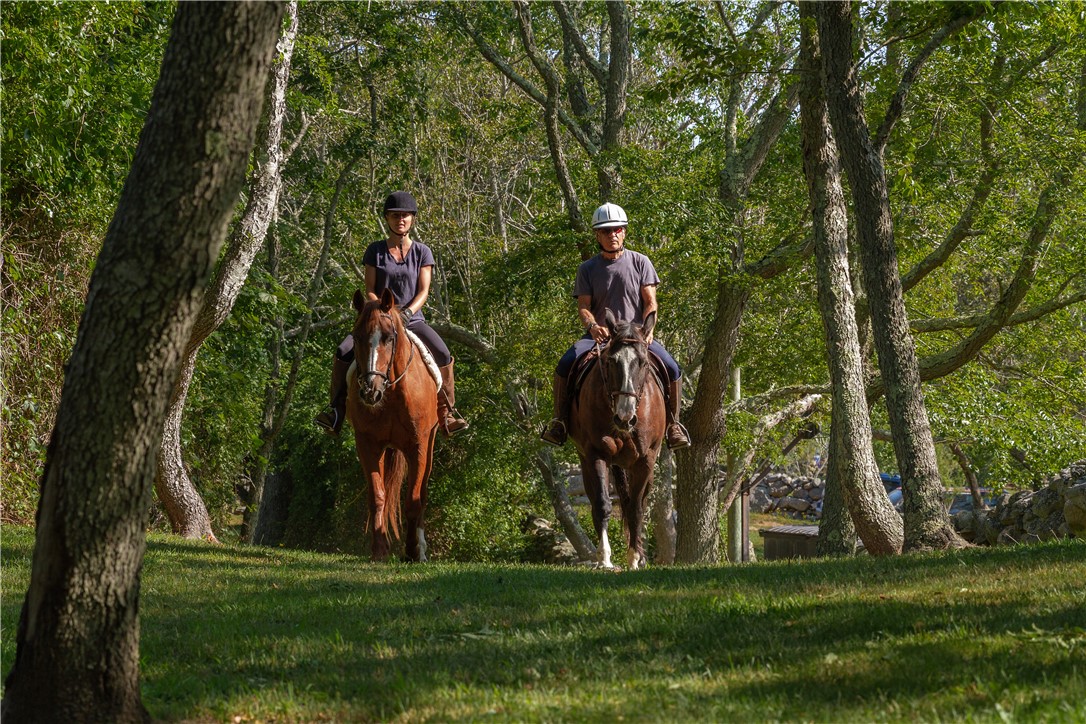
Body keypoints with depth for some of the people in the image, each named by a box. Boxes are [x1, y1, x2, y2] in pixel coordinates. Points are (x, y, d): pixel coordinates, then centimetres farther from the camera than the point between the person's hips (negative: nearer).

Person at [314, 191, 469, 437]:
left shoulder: (422, 252, 4)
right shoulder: (375, 251, 4)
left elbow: (423, 291, -3)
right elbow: (369, 291, 1)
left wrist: (406, 313, -20)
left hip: (413, 320, -1)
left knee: (442, 355, -26)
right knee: (343, 353, -22)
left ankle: (446, 411, -12)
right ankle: (337, 408, -9)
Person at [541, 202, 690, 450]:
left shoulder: (640, 262, 4)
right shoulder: (587, 269, 5)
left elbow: (650, 302, 0)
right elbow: (583, 307, -1)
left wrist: (647, 329, -19)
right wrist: (593, 326, -23)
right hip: (599, 335, 0)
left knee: (672, 369, -22)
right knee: (565, 365, -26)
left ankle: (673, 424, -6)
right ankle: (559, 421, -13)